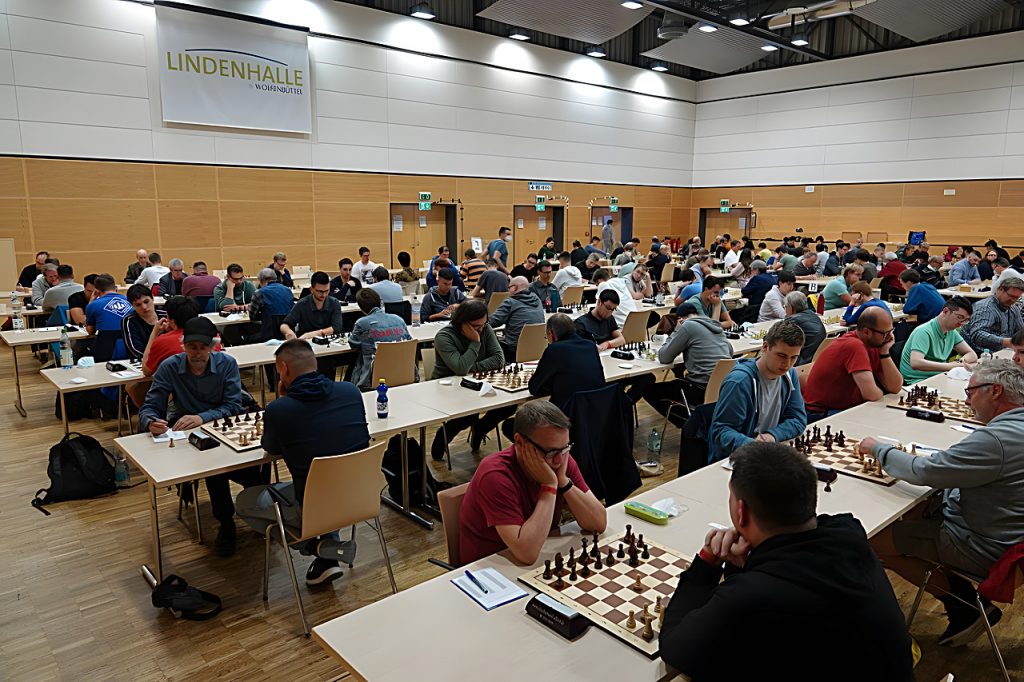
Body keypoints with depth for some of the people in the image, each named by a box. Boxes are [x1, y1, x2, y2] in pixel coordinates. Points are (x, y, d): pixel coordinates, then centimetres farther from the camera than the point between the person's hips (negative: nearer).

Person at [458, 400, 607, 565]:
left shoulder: (562, 459, -5)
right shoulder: (495, 475, -23)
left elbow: (599, 523, -7)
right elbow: (527, 553, -29)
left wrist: (563, 481, -18)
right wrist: (549, 485, -25)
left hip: (543, 557, 5)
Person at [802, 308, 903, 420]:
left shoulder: (874, 344, 3)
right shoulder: (854, 346, -23)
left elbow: (895, 387, 0)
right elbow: (871, 393, -29)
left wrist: (884, 352, -8)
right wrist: (881, 393, -6)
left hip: (848, 408, 8)